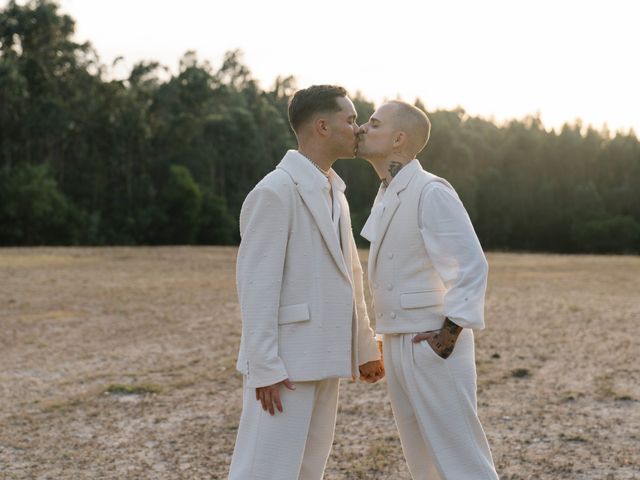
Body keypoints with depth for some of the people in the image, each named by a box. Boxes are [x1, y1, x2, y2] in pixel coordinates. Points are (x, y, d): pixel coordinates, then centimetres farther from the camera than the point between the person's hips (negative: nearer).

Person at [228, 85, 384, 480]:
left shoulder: (334, 192, 15)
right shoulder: (274, 191, -14)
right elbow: (256, 284, -17)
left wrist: (365, 347, 19)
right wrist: (265, 368, -20)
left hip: (323, 358, 9)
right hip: (285, 361, -9)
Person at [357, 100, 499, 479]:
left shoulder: (431, 191, -15)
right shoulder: (389, 196, 14)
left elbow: (471, 266, -19)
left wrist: (447, 337, -19)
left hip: (434, 346, -9)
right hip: (399, 345, 9)